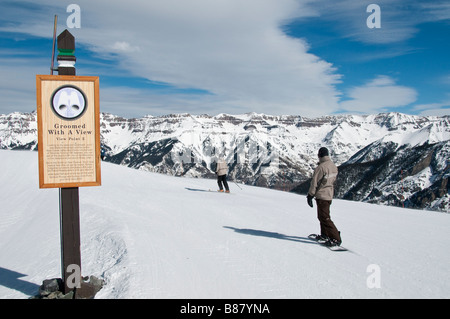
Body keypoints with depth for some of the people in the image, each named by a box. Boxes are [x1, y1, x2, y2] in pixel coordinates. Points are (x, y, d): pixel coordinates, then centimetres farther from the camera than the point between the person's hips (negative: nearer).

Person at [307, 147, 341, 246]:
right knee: (322, 216, 21)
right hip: (330, 194, 9)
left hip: (321, 195, -9)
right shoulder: (334, 166, 5)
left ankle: (336, 239, -7)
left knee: (325, 218, -5)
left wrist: (310, 195, -9)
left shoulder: (321, 167, -21)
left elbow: (314, 183, -17)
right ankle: (325, 235, 27)